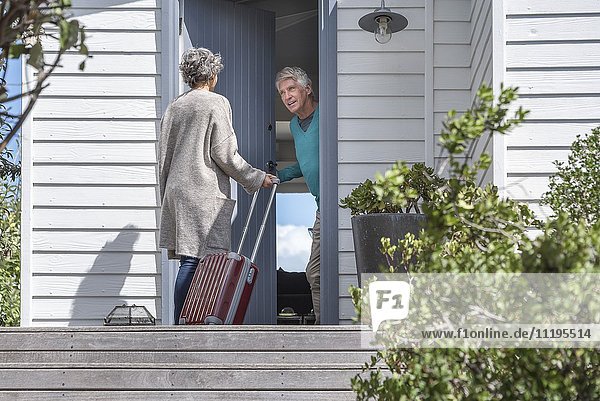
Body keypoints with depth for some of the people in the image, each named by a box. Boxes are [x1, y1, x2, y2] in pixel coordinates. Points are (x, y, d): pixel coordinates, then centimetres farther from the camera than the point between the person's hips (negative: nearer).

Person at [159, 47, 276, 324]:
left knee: (188, 260, 7)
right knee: (193, 260, -9)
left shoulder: (174, 107, 16)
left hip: (176, 191, 7)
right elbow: (224, 154, -8)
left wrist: (167, 196, 23)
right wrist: (256, 178, 3)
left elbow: (163, 157, 17)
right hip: (205, 193, -7)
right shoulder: (217, 103, -3)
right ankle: (182, 324, -12)